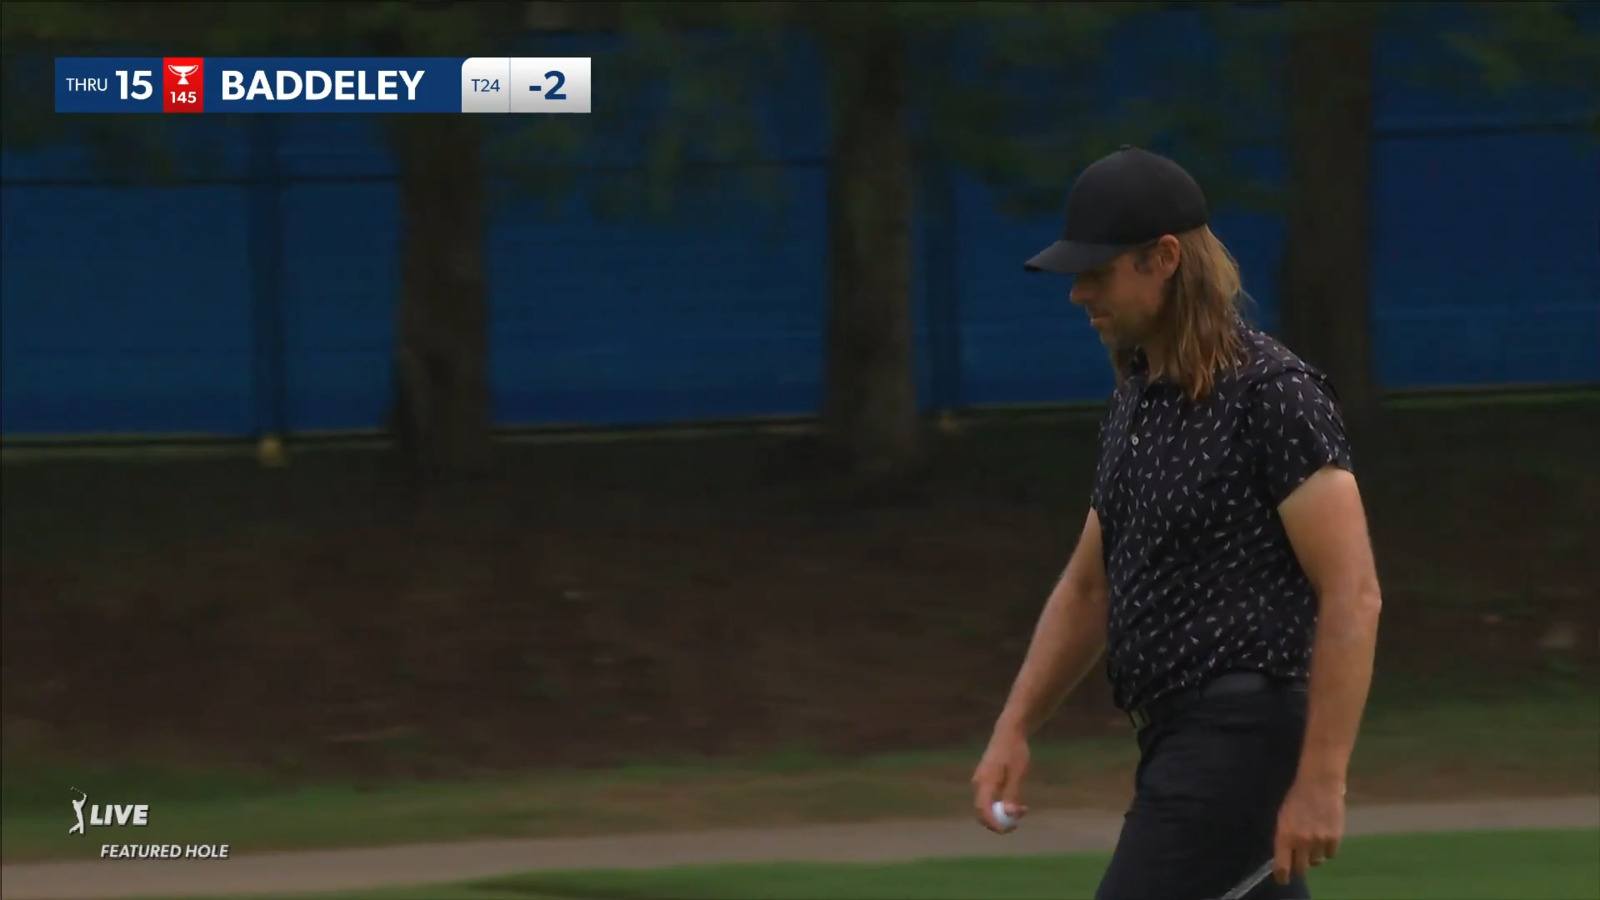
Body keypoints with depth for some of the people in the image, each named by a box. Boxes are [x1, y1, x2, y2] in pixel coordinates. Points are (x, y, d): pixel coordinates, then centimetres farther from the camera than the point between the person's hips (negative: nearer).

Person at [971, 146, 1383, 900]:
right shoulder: (1135, 399, 15)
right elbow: (1087, 590, 23)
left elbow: (1352, 594, -18)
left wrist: (1321, 780, -23)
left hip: (1243, 743, -9)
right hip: (1177, 745, 9)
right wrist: (1013, 730, 12)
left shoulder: (1271, 393, -14)